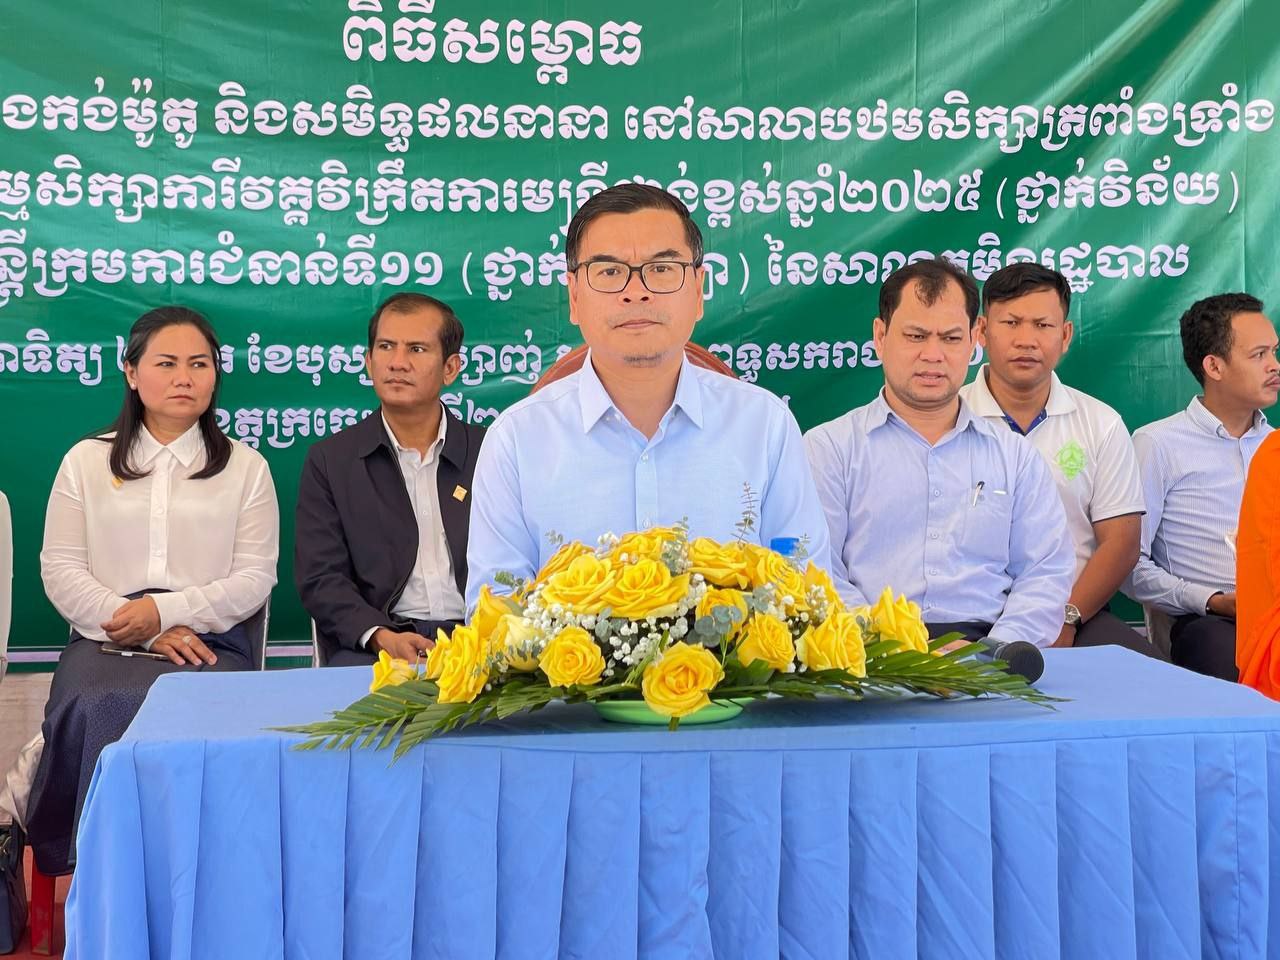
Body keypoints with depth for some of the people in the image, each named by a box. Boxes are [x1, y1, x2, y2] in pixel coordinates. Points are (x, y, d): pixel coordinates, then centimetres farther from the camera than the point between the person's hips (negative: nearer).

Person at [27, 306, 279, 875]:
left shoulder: (245, 467, 14)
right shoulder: (86, 462, 15)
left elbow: (255, 578, 4)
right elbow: (60, 572, 6)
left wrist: (165, 611, -12)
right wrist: (142, 630, -9)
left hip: (209, 640, -1)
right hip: (104, 639, 1)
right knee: (95, 710, -32)